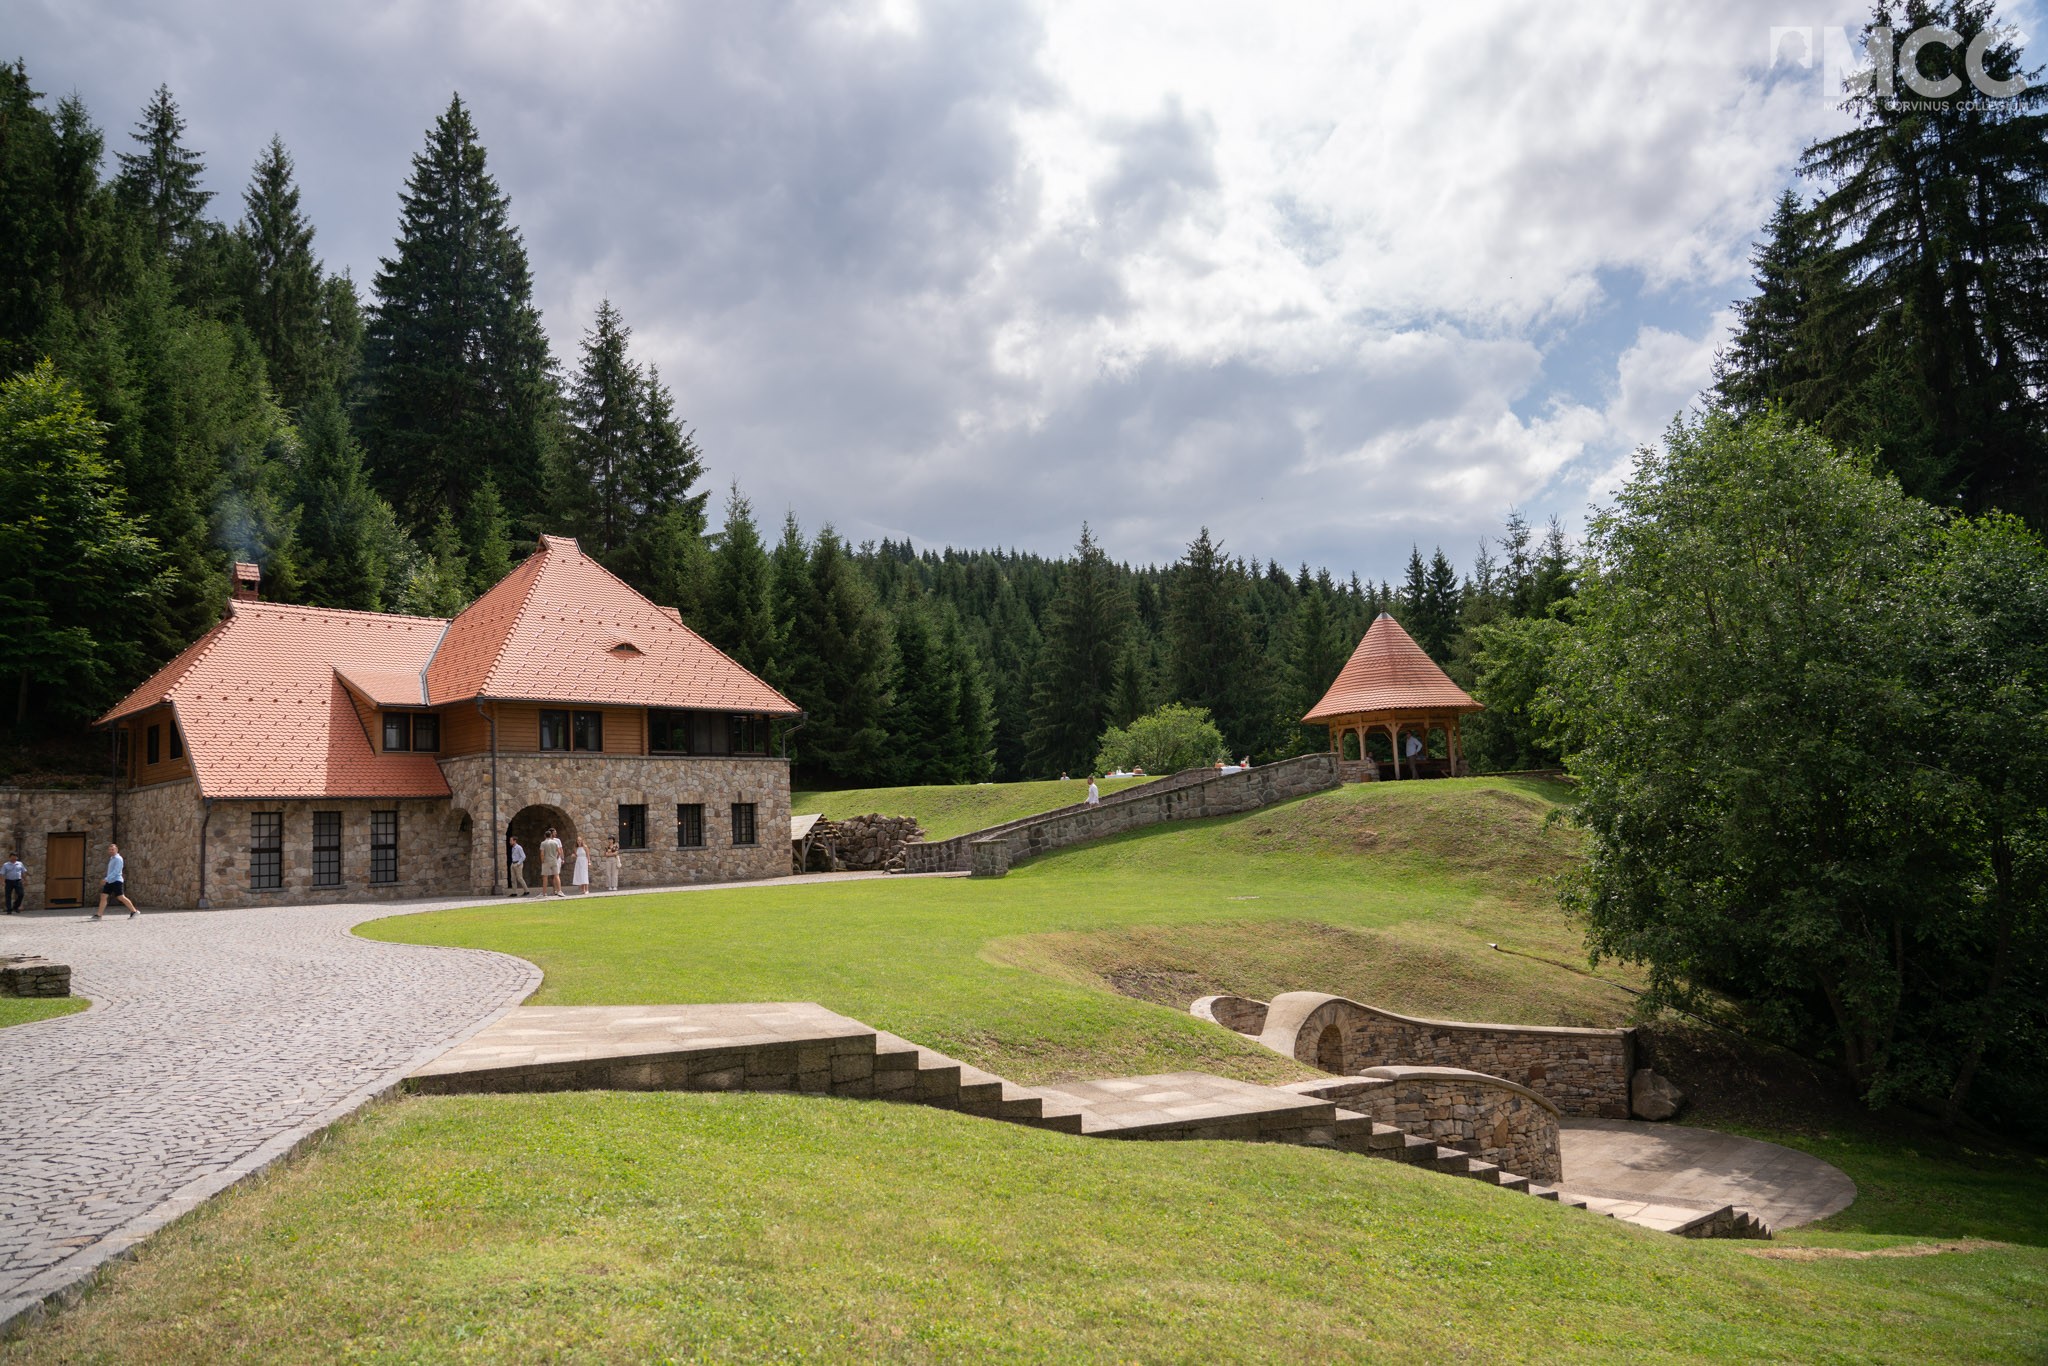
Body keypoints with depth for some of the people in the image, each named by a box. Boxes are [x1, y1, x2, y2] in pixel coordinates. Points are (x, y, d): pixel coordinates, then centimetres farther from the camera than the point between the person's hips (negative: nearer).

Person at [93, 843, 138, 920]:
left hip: (116, 881, -9)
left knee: (121, 897, -9)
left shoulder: (118, 859, -10)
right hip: (110, 882, 9)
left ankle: (134, 911, -3)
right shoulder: (111, 859, 18)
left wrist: (106, 879, -26)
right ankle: (99, 915, 1)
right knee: (103, 896, 0)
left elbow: (116, 871, -20)